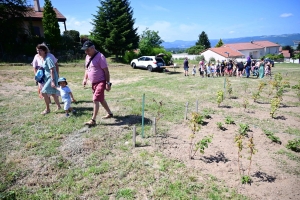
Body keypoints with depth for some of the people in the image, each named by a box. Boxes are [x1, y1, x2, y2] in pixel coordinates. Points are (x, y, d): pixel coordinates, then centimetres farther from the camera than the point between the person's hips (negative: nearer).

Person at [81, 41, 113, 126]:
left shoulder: (100, 57, -16)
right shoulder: (87, 57, 9)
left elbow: (106, 71, -17)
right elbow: (87, 69, 21)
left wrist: (108, 83, -19)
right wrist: (85, 79, 8)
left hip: (101, 82, -9)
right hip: (93, 83, 9)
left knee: (95, 100, -13)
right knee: (101, 99, 18)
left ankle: (93, 120, -6)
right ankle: (110, 113, 35)